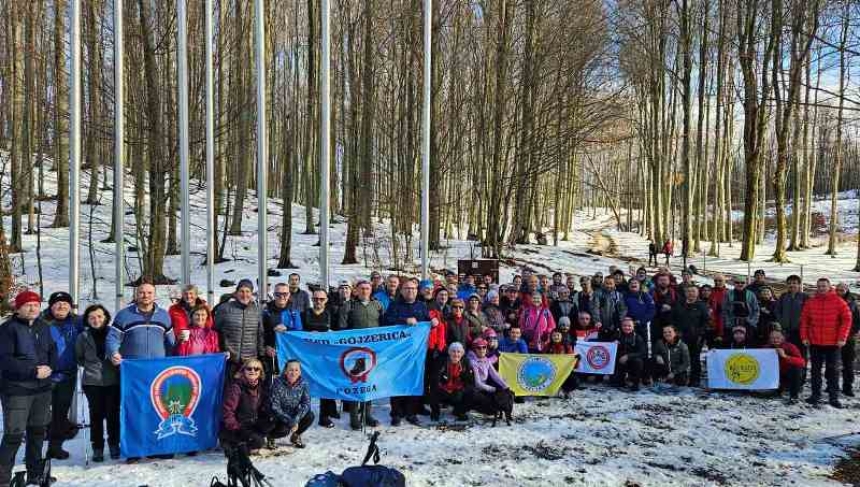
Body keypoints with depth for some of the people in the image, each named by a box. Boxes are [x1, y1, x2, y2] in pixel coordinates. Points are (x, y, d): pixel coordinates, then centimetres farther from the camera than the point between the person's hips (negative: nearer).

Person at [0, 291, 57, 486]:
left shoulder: (43, 326, 7)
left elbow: (52, 350, 12)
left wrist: (49, 367, -8)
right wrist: (33, 371, -21)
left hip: (42, 388, 6)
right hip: (16, 390, -6)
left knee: (38, 430, 14)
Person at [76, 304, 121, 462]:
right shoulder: (83, 337, 4)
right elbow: (78, 358, 16)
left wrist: (117, 361, -4)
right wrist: (90, 365, 5)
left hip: (113, 381, -1)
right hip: (92, 382, 1)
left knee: (113, 413, 3)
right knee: (96, 414, 3)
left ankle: (114, 445, 21)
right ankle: (97, 448, 14)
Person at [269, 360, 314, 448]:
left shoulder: (303, 384, -10)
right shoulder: (278, 383, -20)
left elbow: (306, 403, -13)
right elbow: (275, 407, -22)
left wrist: (296, 420, -28)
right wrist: (290, 421, -29)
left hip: (294, 415, 4)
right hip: (279, 417, -4)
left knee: (310, 416, -21)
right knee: (283, 429, -32)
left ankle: (295, 436, 7)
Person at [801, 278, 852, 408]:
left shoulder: (838, 302, -3)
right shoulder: (810, 302, 3)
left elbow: (847, 319, -4)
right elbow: (804, 320, 6)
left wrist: (842, 338, -9)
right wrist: (804, 337, -1)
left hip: (833, 343, -2)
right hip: (814, 343, 2)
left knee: (832, 370, 4)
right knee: (816, 370, 9)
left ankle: (834, 397, 10)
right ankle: (815, 395, 17)